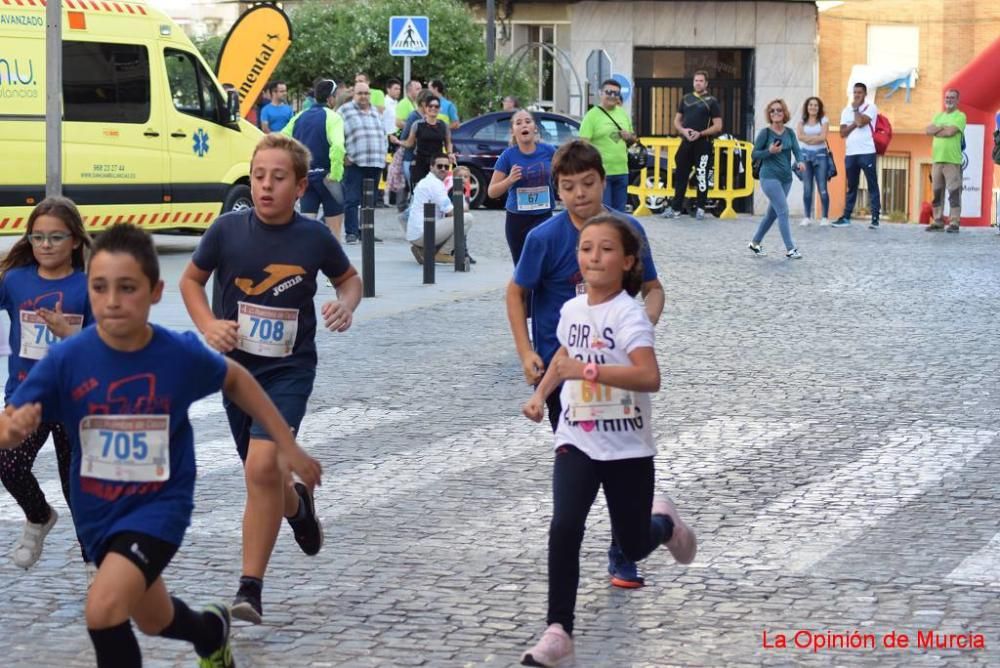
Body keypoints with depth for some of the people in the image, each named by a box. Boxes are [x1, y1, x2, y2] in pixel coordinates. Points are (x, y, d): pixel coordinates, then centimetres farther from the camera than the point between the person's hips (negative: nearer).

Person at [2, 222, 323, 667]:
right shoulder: (66, 359, -18)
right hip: (97, 510, 3)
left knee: (104, 606, -26)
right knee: (154, 622, 24)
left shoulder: (181, 354, -17)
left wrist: (288, 446, 8)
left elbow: (236, 380, 4)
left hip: (160, 503, -3)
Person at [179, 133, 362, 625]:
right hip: (236, 367, 3)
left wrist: (346, 305, -9)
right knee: (263, 474, 15)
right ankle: (298, 505, 53)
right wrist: (208, 326, -9)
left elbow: (349, 278, 12)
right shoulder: (228, 230, -7)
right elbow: (191, 279, 8)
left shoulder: (314, 238, -7)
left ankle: (250, 588, -13)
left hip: (289, 369, -3)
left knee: (262, 467, -20)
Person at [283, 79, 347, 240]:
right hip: (324, 175, -5)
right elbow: (337, 146, -27)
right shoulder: (332, 117, -10)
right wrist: (335, 175, -23)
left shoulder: (300, 117, 11)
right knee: (334, 223, 8)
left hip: (303, 175, 5)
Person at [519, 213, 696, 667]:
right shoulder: (571, 310, 1)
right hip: (577, 441, 4)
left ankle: (664, 522, 45)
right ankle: (558, 630, -13)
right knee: (564, 528, -17)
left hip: (627, 449, -4)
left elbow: (650, 377, -32)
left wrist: (589, 370, -39)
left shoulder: (629, 315, -18)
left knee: (632, 547, 9)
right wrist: (540, 393, 12)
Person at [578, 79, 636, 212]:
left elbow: (633, 138, 26)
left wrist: (629, 137, 0)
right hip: (601, 172, -6)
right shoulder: (592, 115, -6)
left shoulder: (623, 114, 14)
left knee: (619, 212, 12)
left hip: (621, 172, 7)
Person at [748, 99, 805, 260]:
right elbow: (754, 155, -4)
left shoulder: (789, 132, 6)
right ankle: (790, 249, -11)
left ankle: (755, 243, 29)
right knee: (783, 211, -12)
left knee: (772, 213, 14)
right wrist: (770, 151, -21)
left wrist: (800, 162, -27)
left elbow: (797, 149, -5)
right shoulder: (765, 133, -6)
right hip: (770, 177, -6)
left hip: (786, 178, 6)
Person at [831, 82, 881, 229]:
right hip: (850, 153, 5)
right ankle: (846, 217, 13)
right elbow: (843, 132, 5)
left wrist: (856, 108, -2)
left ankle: (875, 218, -4)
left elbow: (861, 122, -16)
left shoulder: (870, 107, 0)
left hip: (866, 152, -5)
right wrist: (855, 123, -9)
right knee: (851, 187, 10)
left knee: (872, 185, -3)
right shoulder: (847, 110, 14)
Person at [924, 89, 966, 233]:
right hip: (937, 159, 6)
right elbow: (928, 130, 6)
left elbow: (951, 131, -14)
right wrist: (942, 127, -9)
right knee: (937, 192, 7)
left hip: (953, 160, -6)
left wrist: (936, 130, 0)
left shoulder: (960, 116, 1)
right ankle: (938, 221, 12)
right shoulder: (938, 116, 20)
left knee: (954, 192, -7)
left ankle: (954, 222, -7)